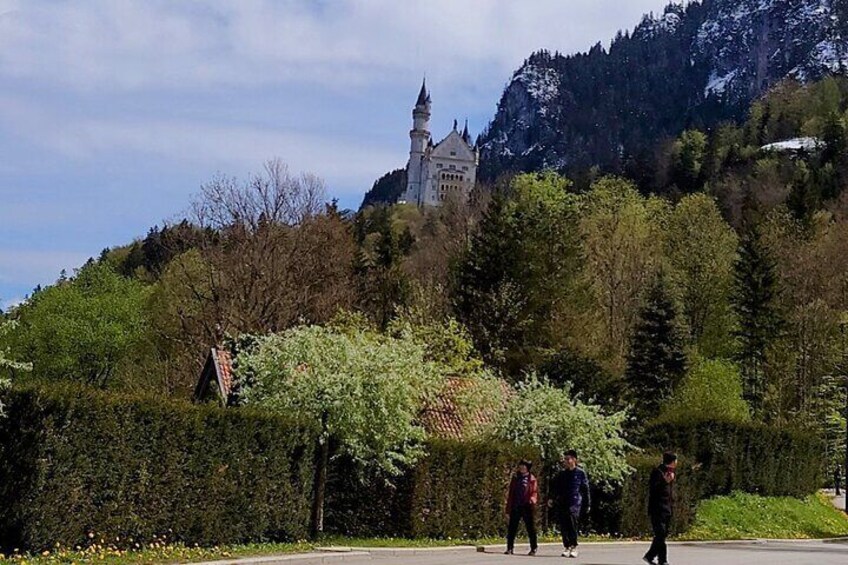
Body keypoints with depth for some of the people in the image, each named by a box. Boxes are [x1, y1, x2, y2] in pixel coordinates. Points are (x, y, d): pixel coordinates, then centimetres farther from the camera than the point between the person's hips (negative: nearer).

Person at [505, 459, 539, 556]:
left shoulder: (532, 479, 3)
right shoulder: (515, 478, 12)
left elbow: (535, 492, -2)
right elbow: (511, 494, 13)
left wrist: (533, 499, -26)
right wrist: (508, 509, 10)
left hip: (527, 507, -3)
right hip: (515, 507, 3)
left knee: (531, 528, 3)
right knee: (512, 528, 1)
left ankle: (533, 548, 11)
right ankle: (510, 548, 6)